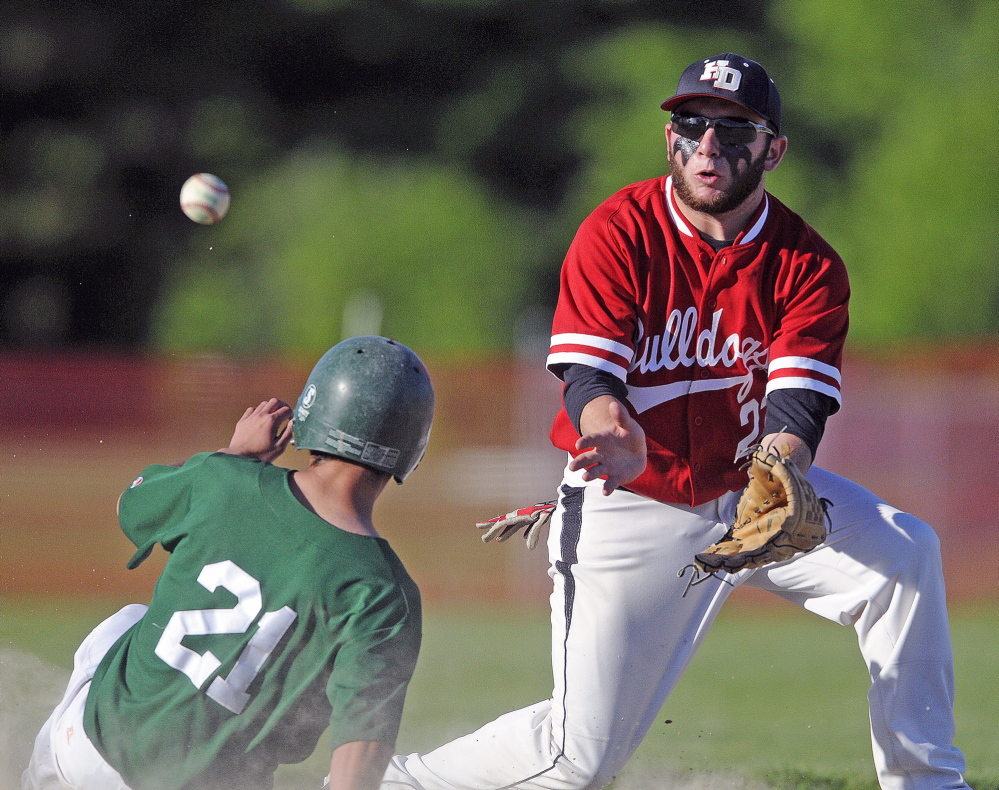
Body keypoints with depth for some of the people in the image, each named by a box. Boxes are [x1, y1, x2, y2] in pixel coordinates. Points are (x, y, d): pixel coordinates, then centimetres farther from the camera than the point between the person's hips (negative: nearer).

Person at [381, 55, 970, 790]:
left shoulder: (808, 263, -9)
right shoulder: (617, 233, -14)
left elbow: (797, 403, -19)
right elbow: (587, 374, -23)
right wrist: (612, 429, -48)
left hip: (753, 487, 3)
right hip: (633, 508, -3)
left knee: (906, 553, -24)